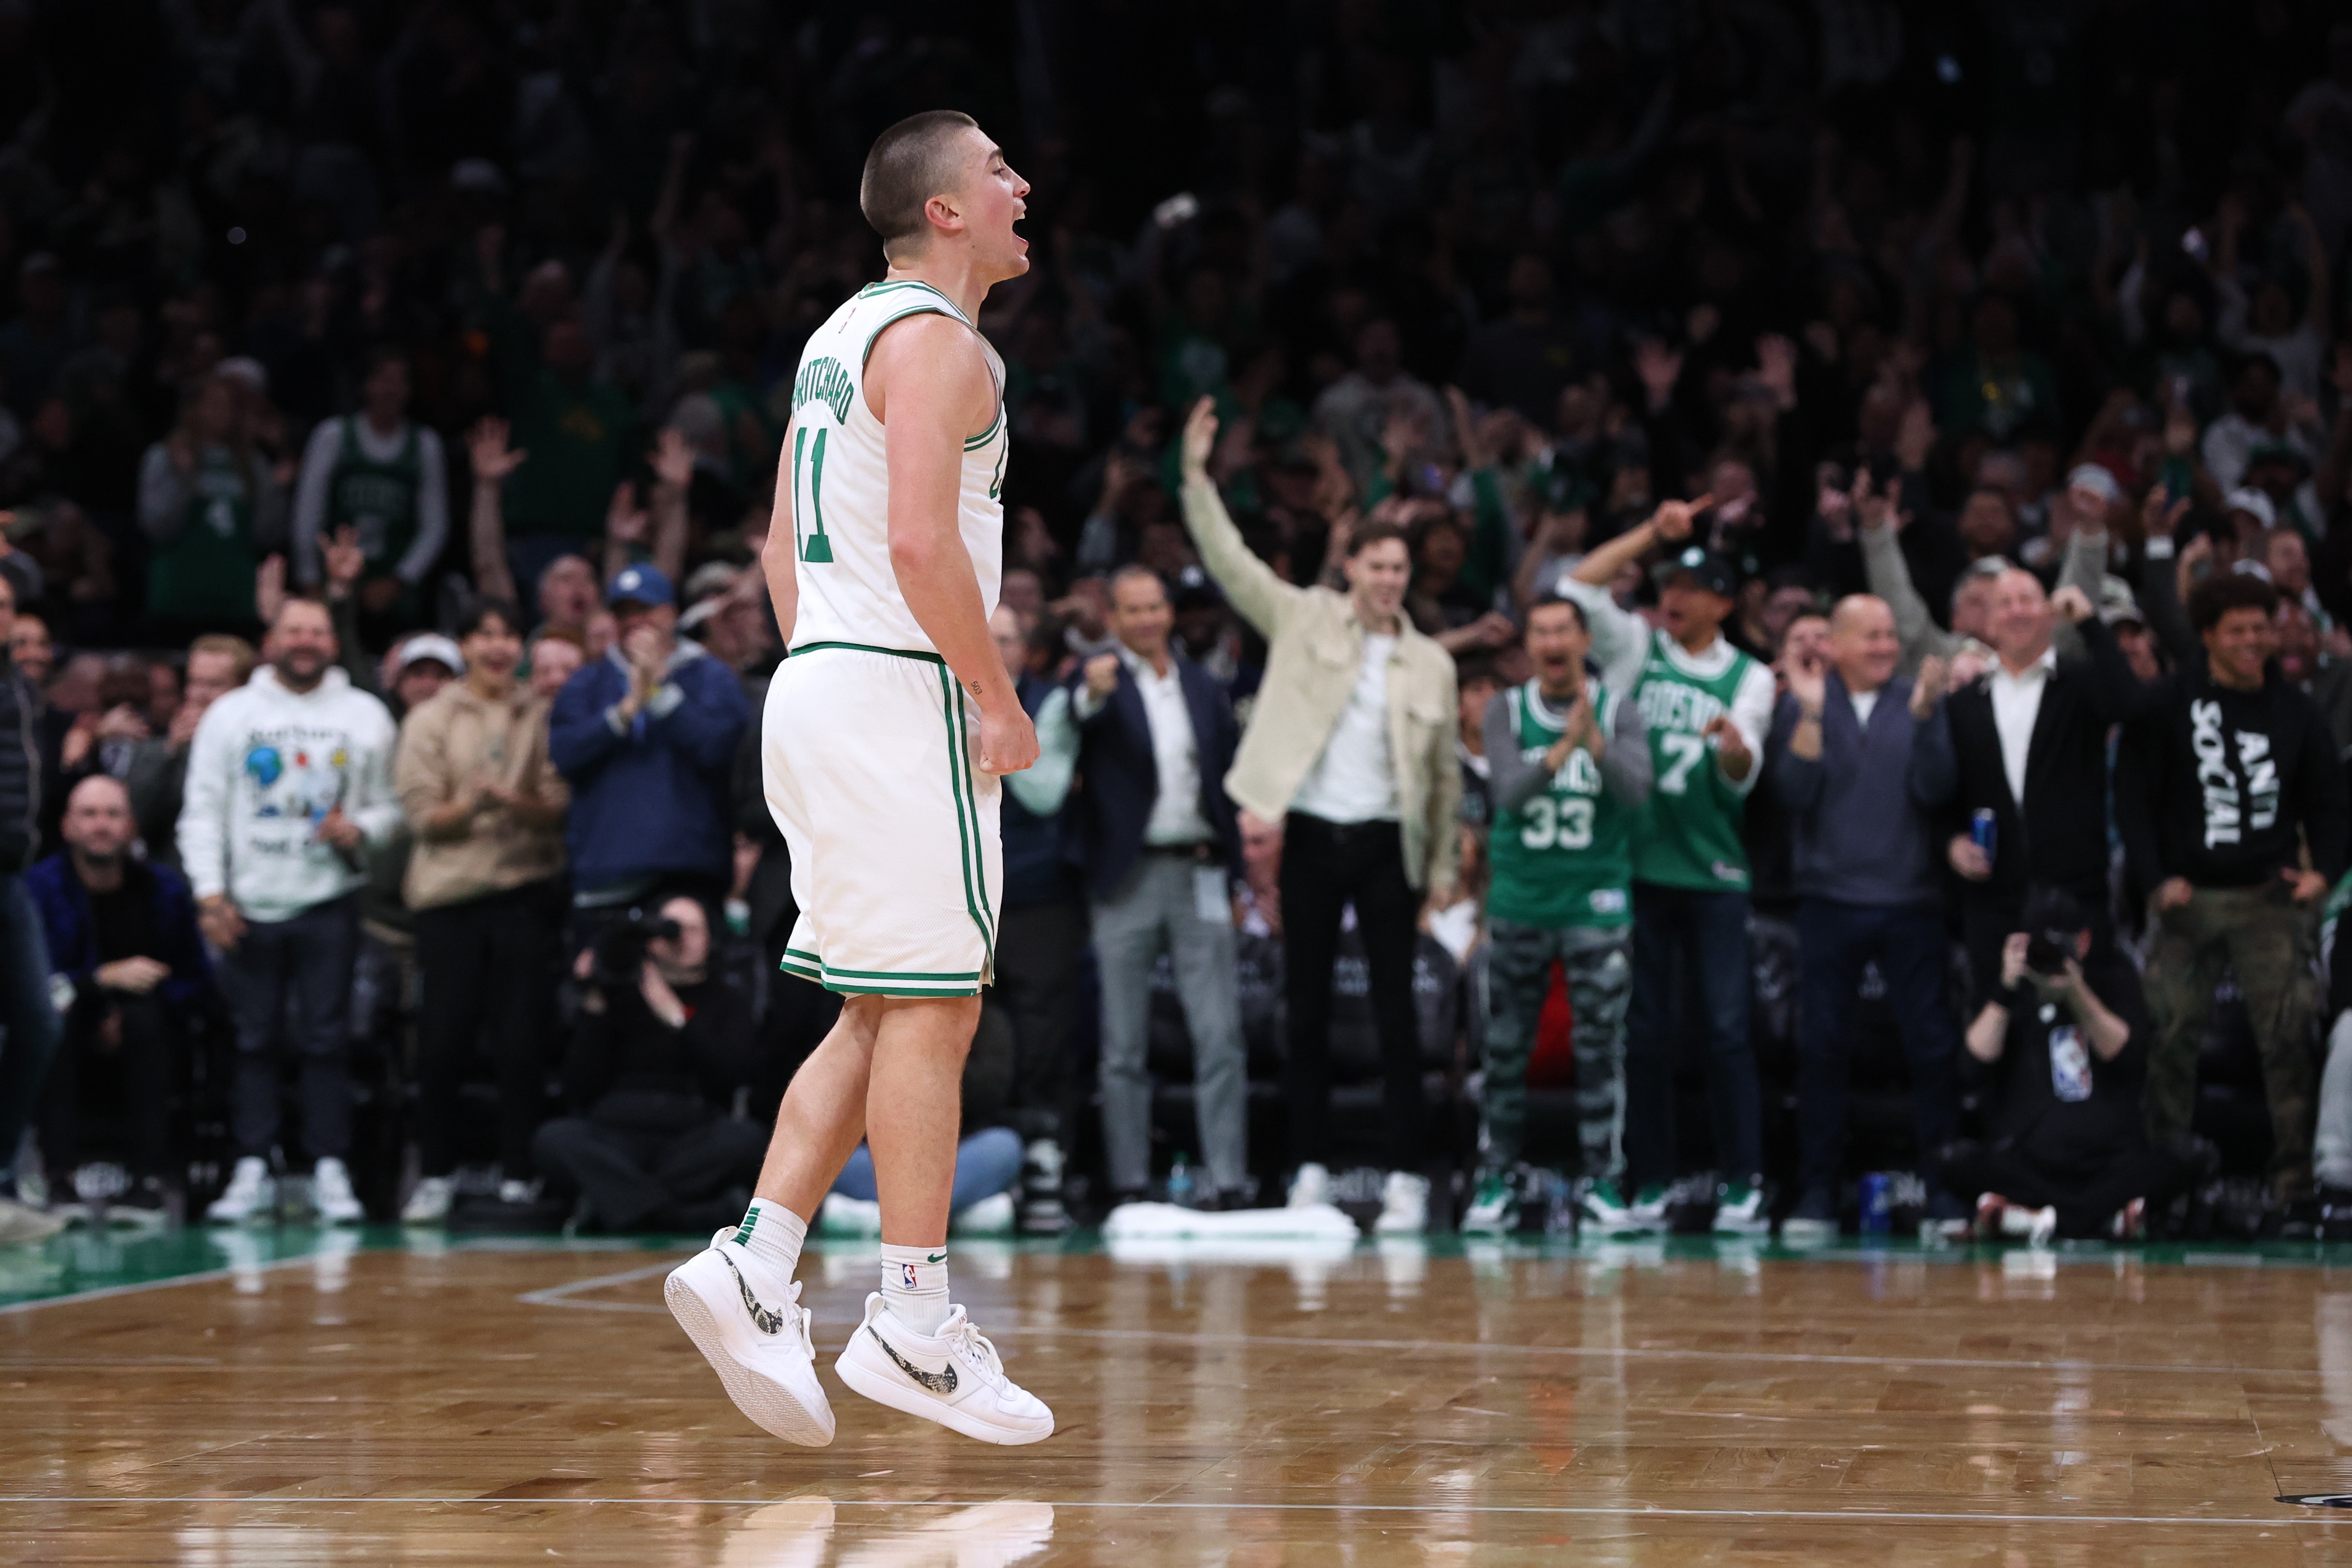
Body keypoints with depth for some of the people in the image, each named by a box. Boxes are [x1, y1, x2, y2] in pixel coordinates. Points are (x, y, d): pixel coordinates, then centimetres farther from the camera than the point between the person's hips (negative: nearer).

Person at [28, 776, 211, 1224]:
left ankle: (148, 1180, -37)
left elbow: (197, 978, 5)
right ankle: (61, 1178, -40)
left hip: (148, 1052, 1)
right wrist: (105, 979, -25)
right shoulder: (39, 888, -4)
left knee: (142, 1015, -31)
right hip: (68, 1056, -1)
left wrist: (129, 1019, -11)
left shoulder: (166, 889, 3)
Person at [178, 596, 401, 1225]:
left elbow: (390, 805, 10)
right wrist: (210, 893, -6)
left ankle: (330, 1171, 2)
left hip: (329, 899, 0)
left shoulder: (364, 715, 8)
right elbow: (203, 810, 4)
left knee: (327, 1039, -2)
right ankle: (253, 1170, 8)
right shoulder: (231, 713, 6)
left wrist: (360, 829, -12)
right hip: (249, 904, 0)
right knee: (253, 1039, 3)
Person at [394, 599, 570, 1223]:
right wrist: (470, 806, -19)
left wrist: (516, 803, -17)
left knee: (520, 1037, -2)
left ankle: (518, 1177, 5)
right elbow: (424, 815, -1)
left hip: (527, 891, 0)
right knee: (443, 1038, -2)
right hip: (451, 891, 0)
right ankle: (437, 1174, 11)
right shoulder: (431, 720, 6)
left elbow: (560, 808, 2)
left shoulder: (542, 717, 8)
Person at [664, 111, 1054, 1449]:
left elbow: (783, 549, 21)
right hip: (900, 692, -10)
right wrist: (1002, 703, -15)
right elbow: (923, 540, -22)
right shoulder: (937, 339, -11)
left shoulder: (845, 334, 19)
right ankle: (914, 1323, -1)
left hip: (819, 685, 10)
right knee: (931, 1011, -5)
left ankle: (758, 1266, 3)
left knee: (881, 1018, 12)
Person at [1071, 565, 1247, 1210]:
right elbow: (1081, 716, -24)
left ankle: (1229, 1180, -1)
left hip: (1198, 872, 3)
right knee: (1124, 1046, 2)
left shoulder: (1203, 685, 14)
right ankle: (1128, 1183, 6)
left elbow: (1233, 765, 18)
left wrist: (1228, 842, 3)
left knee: (1220, 1036, -2)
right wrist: (1093, 693, -47)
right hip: (1129, 877, -3)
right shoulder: (1103, 679, -1)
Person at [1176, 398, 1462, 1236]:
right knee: (1306, 1009, 4)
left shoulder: (1431, 664, 6)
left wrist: (1443, 869, 7)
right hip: (1310, 836, 0)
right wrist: (1197, 477, -10)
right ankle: (1310, 1170, 10)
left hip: (1386, 843, 0)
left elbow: (1445, 773, 10)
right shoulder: (1304, 619, 5)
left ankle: (1405, 1176, 0)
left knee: (1395, 1011, -3)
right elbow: (1229, 561, 0)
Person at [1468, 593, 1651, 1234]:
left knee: (1601, 1049, 0)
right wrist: (1562, 748, -31)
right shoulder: (1507, 712, 0)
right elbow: (1509, 792, -14)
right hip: (1519, 901, 1)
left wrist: (1594, 738, -30)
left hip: (1597, 903, -1)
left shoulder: (1619, 711, -1)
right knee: (1505, 1051, 4)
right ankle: (1496, 1183, 11)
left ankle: (1605, 1182, 6)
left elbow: (1636, 792, -15)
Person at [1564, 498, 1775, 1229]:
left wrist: (1735, 747, -30)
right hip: (1636, 866, 1)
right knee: (1645, 1032, 4)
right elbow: (1577, 587, -5)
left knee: (1728, 1030, -5)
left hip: (1713, 873, -1)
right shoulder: (1636, 649, 8)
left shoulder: (1748, 678, 5)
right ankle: (1649, 1190, 7)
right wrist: (1652, 533, -7)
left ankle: (1741, 1184, -1)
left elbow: (1743, 778, -7)